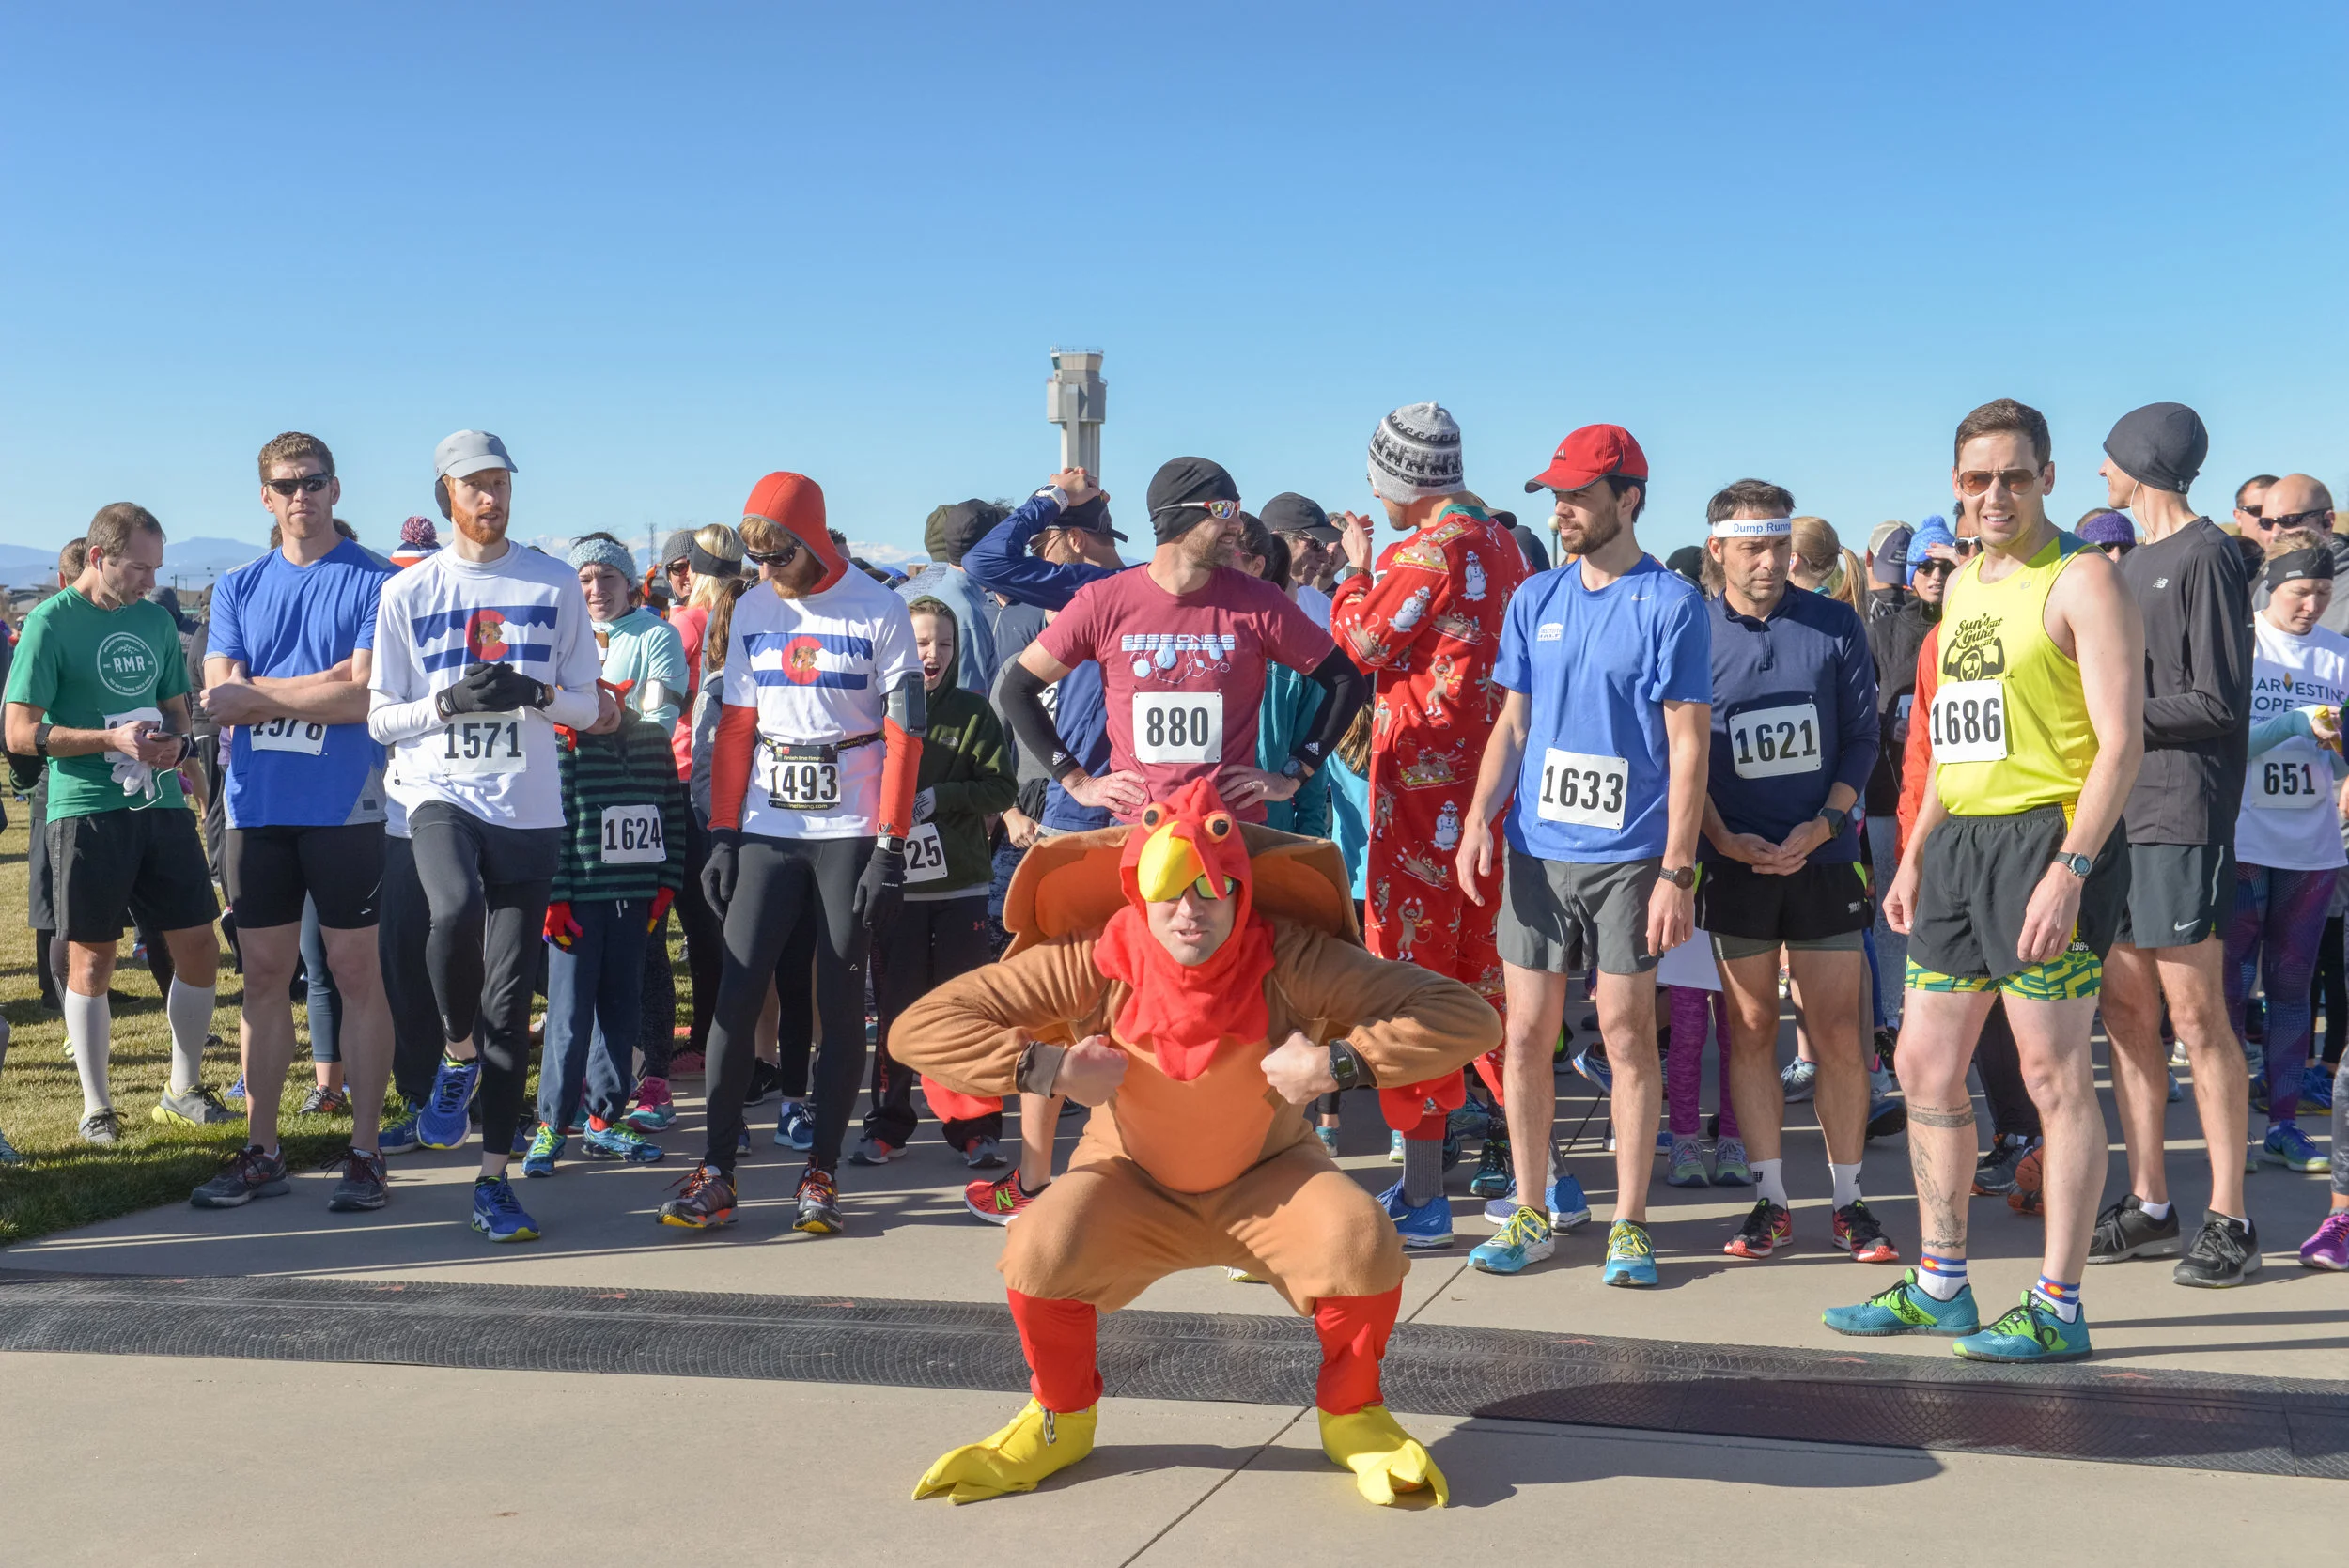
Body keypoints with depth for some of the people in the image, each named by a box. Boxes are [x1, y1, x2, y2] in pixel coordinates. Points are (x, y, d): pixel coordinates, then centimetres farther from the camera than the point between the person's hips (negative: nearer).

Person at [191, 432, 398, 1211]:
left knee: (356, 971, 0)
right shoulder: (237, 588, 13)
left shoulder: (375, 582, -1)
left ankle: (364, 1153, 7)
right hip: (257, 805, 4)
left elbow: (365, 697, -12)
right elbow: (220, 700, 2)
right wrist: (322, 688, -9)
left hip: (346, 804, -4)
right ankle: (261, 1153, 17)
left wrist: (260, 693, -7)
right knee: (264, 973, 8)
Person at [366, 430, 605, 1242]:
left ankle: (494, 1176, 11)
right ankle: (458, 1052, -3)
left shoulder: (556, 584, 8)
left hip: (530, 809, 1)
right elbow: (381, 717, 5)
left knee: (510, 997, 2)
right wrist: (451, 700, -13)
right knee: (455, 908, -33)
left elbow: (587, 705, 8)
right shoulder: (407, 592, 6)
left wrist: (537, 694, -13)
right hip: (440, 794, -1)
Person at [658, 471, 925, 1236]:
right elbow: (733, 730, 11)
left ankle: (822, 1173, 9)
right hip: (766, 831, 3)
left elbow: (904, 735, -7)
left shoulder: (878, 612, -4)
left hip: (850, 833, -3)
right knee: (737, 994, -3)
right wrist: (722, 836, 4)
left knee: (840, 1002, 2)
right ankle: (716, 1171, 2)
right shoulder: (752, 612, 8)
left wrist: (890, 850, -12)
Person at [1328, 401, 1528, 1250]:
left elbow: (1362, 641, -8)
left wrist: (1358, 568, 7)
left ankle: (1422, 1196, 0)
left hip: (1424, 779, -9)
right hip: (1485, 781, 9)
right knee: (1483, 971, 16)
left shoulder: (1430, 549, -15)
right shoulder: (1501, 544, 13)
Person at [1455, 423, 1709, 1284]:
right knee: (1527, 1034, 6)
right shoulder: (1534, 600, 9)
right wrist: (1479, 819, -1)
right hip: (1535, 851, 4)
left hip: (1627, 856, -4)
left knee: (1627, 1033, 1)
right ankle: (1530, 1216, 18)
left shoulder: (1671, 606, -5)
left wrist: (1677, 870, -12)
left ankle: (1629, 1224, 12)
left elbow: (1688, 746, -7)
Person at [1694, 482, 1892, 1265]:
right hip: (1734, 863, 0)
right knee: (1751, 1030, 5)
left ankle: (1849, 1200, 11)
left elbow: (1862, 735, 3)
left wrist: (1824, 824, -10)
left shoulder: (1836, 626, 2)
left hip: (1824, 856, 0)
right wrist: (1727, 839, -11)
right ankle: (1770, 1199, 13)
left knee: (1838, 1032, 1)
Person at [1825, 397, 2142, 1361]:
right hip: (1959, 842, 9)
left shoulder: (2080, 579, -8)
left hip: (2045, 839, -8)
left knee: (2053, 1074, -3)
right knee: (1926, 1066, 10)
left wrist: (2070, 867, -22)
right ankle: (1939, 1285, 21)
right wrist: (1915, 855, 19)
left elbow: (2121, 740, -14)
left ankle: (2058, 1308, 6)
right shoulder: (1964, 585, 17)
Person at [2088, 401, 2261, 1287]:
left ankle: (2229, 1219, 1)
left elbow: (2218, 705, -13)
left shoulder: (2206, 556, -7)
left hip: (2183, 820, -8)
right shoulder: (2133, 564, 19)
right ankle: (2148, 1206, 14)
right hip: (2120, 815, 8)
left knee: (2195, 1016, -6)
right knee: (2126, 1011, 7)